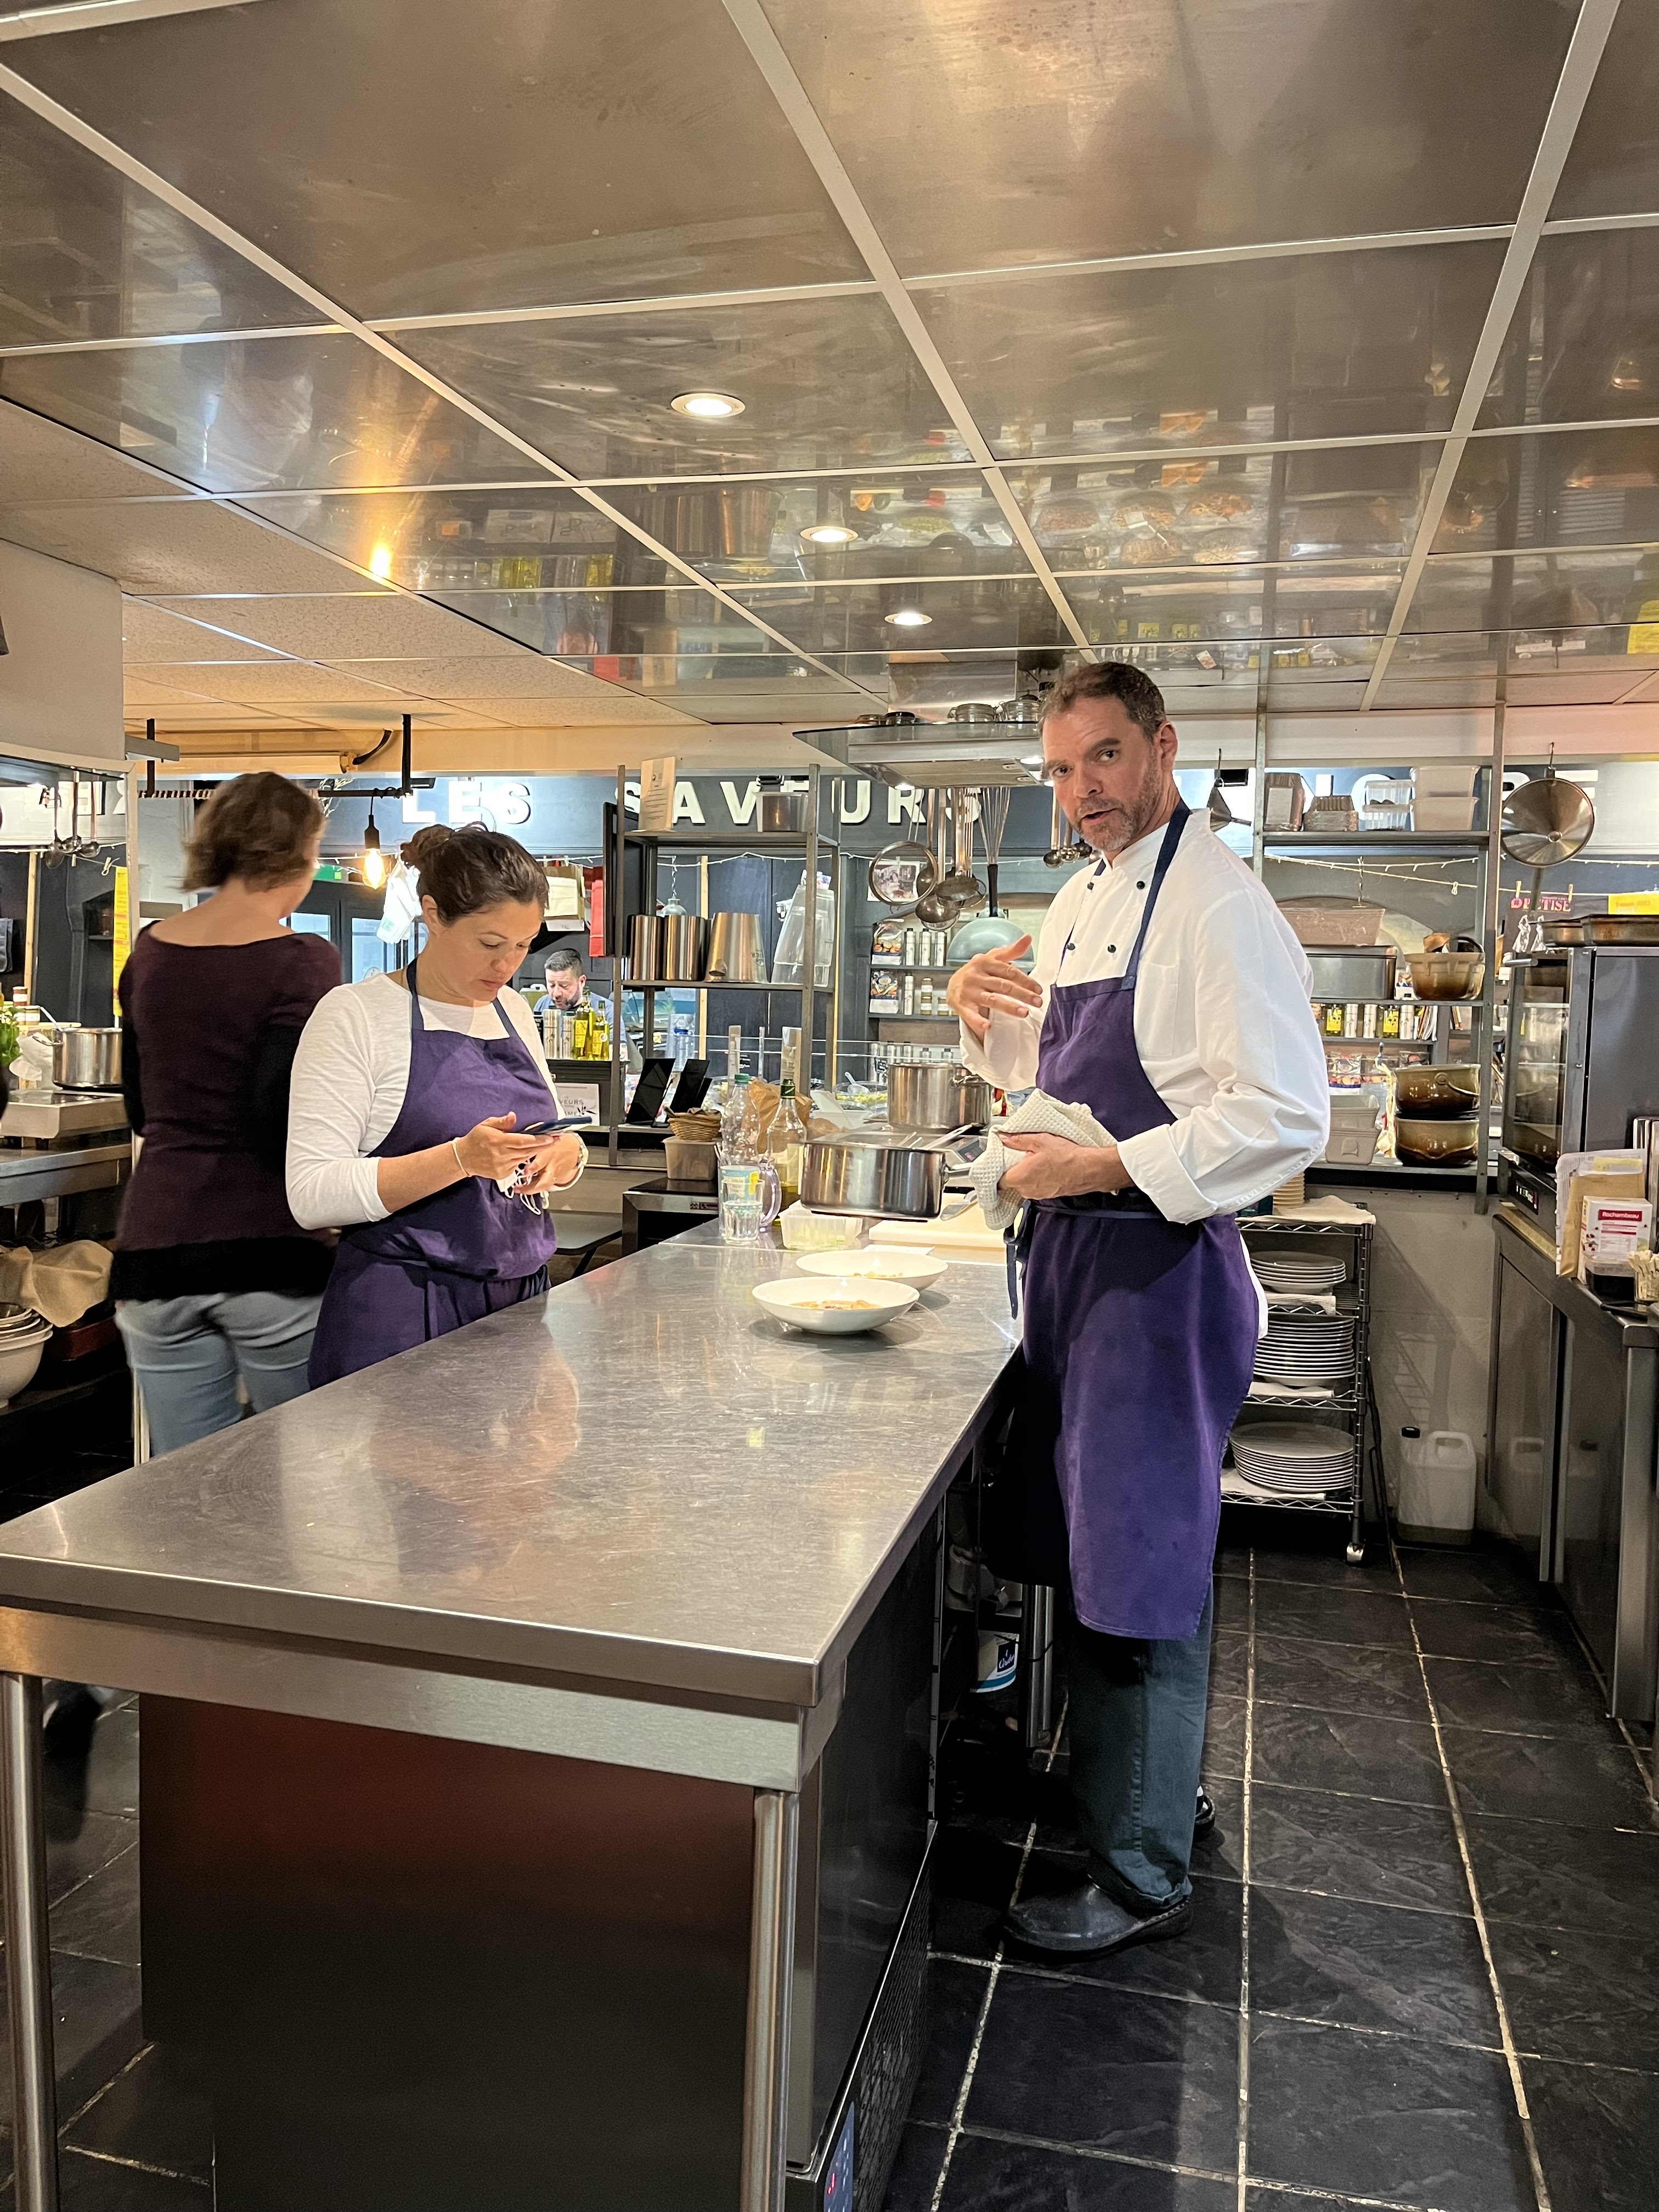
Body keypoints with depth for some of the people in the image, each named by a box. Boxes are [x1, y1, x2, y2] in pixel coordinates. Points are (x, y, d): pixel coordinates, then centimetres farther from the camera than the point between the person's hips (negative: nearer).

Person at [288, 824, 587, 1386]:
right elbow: (311, 1195, -17)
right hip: (402, 1317, -6)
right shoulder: (354, 1014, -9)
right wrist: (461, 1158, -27)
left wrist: (565, 1154, -5)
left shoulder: (513, 1011, 10)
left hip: (519, 1302, 6)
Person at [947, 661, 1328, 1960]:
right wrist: (984, 1014, 2)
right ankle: (1119, 1778, 40)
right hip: (1075, 1255, 9)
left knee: (1142, 1574, 1)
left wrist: (1111, 1169, -23)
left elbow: (1287, 1120, -22)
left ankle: (1144, 1874, 18)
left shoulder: (1217, 903, -15)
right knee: (1089, 1552, 19)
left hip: (1161, 1264, -9)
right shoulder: (1081, 900, 13)